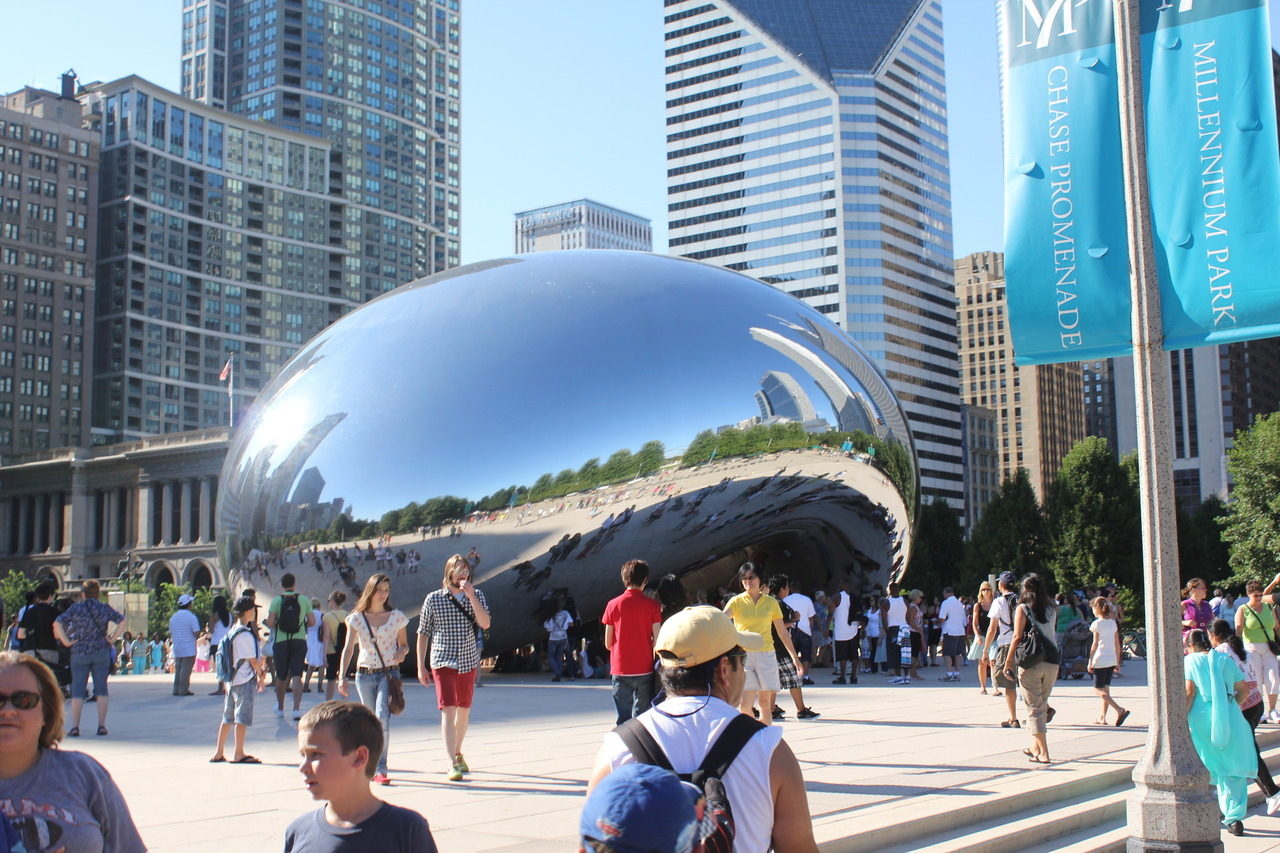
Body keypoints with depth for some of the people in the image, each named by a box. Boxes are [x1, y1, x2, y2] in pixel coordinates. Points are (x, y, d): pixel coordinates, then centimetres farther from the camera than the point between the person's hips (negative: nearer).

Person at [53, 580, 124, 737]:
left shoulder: (76, 608, -2)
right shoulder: (104, 608, 3)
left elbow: (57, 624, -9)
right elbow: (122, 620, 2)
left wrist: (66, 641, -5)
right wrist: (113, 638, 4)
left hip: (79, 652, -1)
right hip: (101, 652, 1)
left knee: (78, 690, 2)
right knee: (101, 689, 5)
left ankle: (75, 727, -4)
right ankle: (102, 725, 2)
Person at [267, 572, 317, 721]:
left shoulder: (276, 600, -4)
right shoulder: (304, 600, 1)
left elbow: (270, 623, -13)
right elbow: (312, 622, 0)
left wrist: (278, 624, 9)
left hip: (281, 642, 0)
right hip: (299, 641, 0)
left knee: (281, 677, 14)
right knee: (296, 676, -4)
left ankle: (280, 707, 29)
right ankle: (297, 708, -18)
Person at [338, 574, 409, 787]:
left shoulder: (396, 617, 4)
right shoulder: (357, 618, 4)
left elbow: (404, 645, 13)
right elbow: (348, 649, 2)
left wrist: (401, 653, -11)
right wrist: (342, 677, -8)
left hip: (389, 673, -2)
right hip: (365, 675, 2)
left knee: (382, 718, -18)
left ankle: (380, 769, -16)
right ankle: (373, 765, 26)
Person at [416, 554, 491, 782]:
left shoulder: (476, 595, 3)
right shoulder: (433, 599, -3)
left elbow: (485, 624, -11)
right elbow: (423, 634, 3)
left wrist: (471, 597, -20)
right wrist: (421, 667, 0)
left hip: (469, 662, 3)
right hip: (443, 662, -3)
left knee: (464, 711, 13)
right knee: (448, 710, -13)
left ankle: (458, 754, 33)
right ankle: (452, 764, -16)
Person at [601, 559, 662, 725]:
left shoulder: (613, 605, -1)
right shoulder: (652, 605, -4)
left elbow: (608, 644, 3)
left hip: (620, 670, 1)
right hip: (644, 670, 0)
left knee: (623, 719, 4)